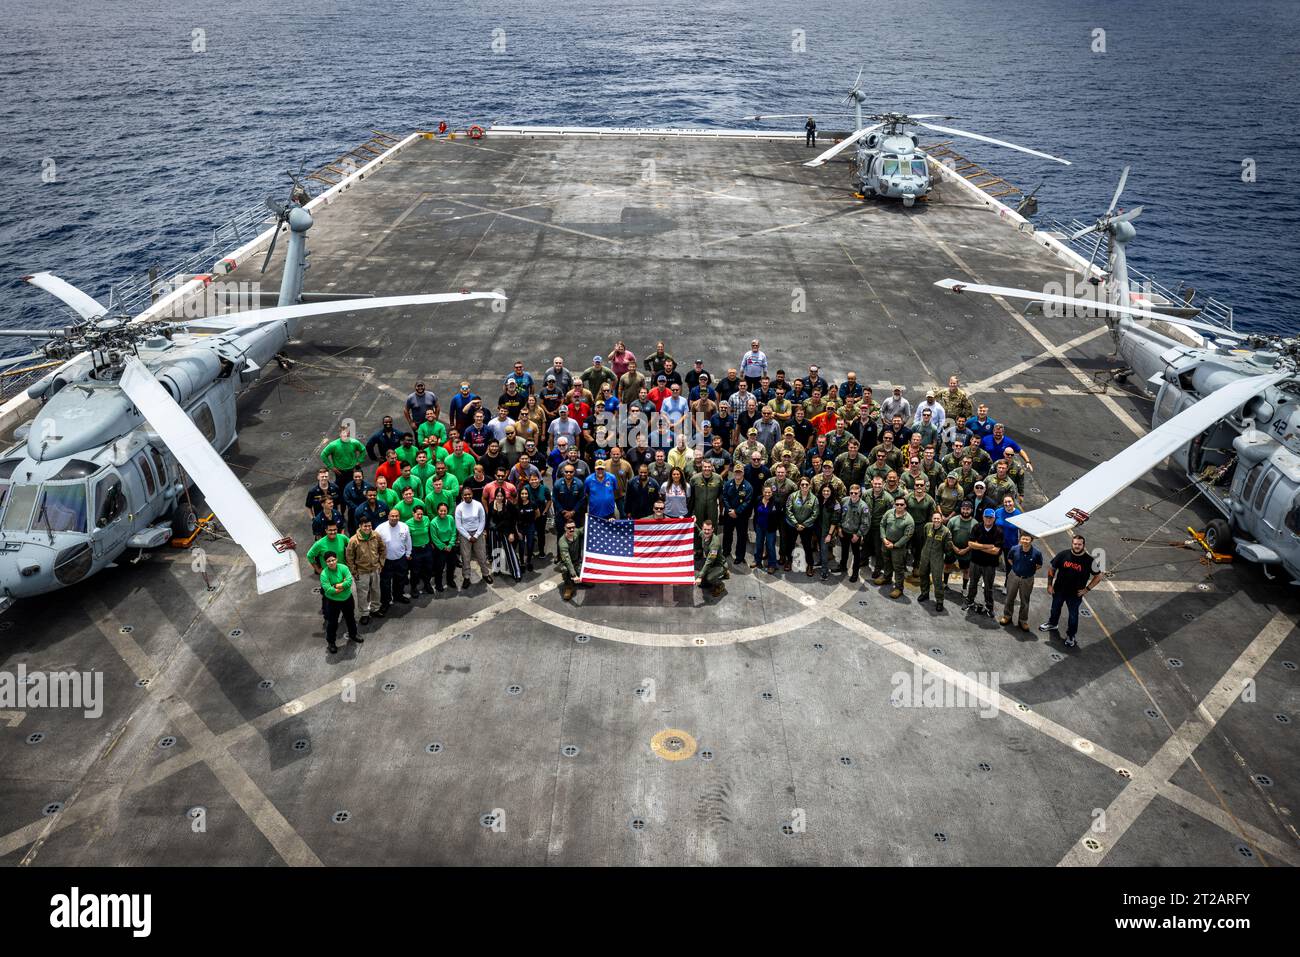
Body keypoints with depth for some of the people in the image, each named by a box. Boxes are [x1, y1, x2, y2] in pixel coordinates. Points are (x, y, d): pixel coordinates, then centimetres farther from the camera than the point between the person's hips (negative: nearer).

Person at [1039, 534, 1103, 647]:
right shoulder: (1062, 555, -15)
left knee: (1073, 615, 14)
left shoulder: (1089, 561, -18)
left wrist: (1087, 589, -9)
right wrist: (1049, 584, -4)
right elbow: (1051, 568, -2)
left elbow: (1098, 576, -5)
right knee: (1055, 608, 25)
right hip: (1059, 590, 2)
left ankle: (1070, 636, 35)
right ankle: (1052, 624, 53)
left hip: (1075, 594, -2)